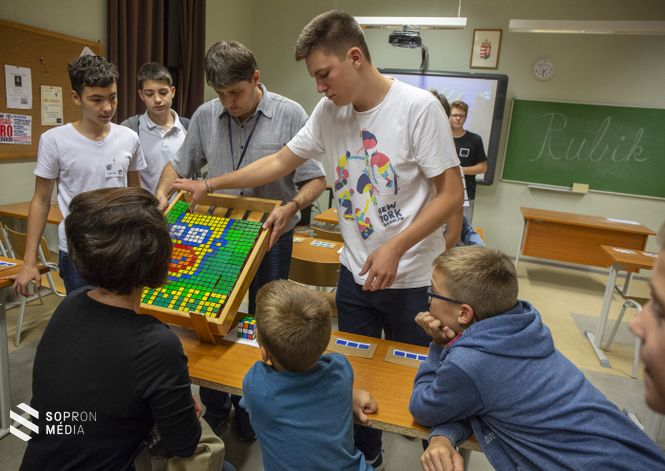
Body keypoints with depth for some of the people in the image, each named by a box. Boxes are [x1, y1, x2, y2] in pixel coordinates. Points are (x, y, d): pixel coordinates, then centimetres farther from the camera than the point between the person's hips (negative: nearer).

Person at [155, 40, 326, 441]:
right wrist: (162, 194, -6)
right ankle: (214, 410, 33)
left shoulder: (289, 115, -11)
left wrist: (291, 207, -30)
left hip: (271, 238, -3)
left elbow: (315, 179, -12)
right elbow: (179, 165, 12)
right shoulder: (205, 116, 1)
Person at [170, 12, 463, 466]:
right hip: (355, 273, 5)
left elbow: (451, 194, -14)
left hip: (413, 279, -4)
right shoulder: (328, 113, 0)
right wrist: (209, 185, 8)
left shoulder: (418, 107, -15)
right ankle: (366, 454, 42)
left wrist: (395, 248, -22)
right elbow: (280, 162, 9)